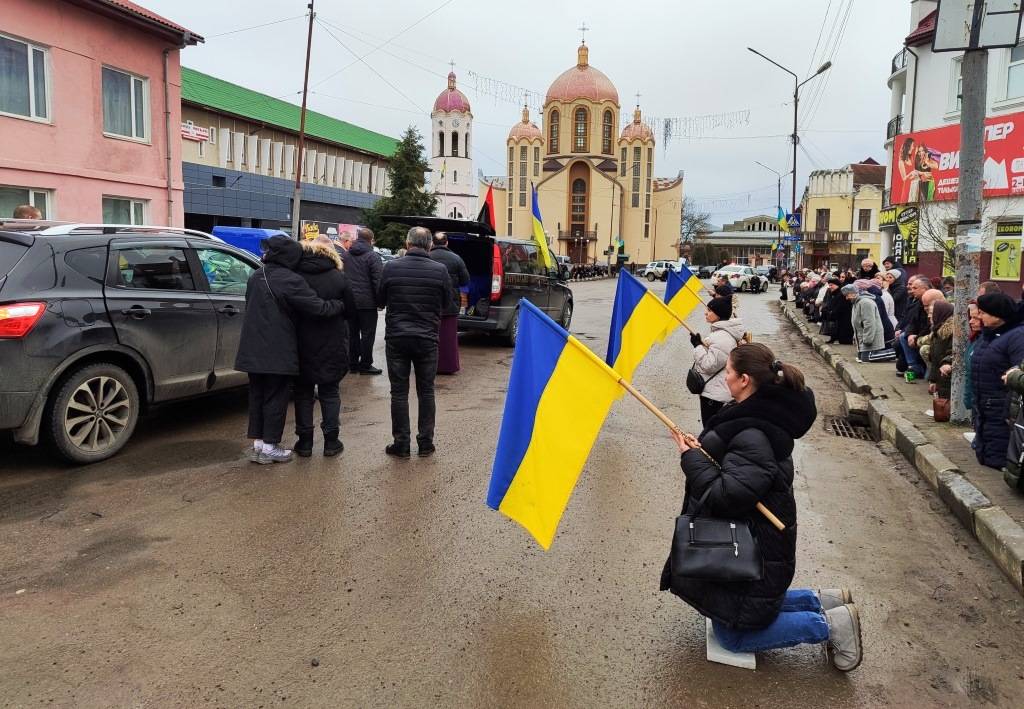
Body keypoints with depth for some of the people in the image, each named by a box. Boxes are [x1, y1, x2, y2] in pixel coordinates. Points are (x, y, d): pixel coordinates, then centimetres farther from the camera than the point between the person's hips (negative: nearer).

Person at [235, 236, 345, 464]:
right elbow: (318, 308, -18)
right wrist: (340, 304, -1)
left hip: (253, 349, 7)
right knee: (276, 398, 2)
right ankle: (270, 447, 8)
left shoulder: (256, 277, 9)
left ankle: (257, 442, 20)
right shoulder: (290, 281, -17)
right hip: (278, 352, -7)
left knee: (257, 395, 15)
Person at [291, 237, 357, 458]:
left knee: (303, 392, 11)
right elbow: (350, 309, -1)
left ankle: (304, 442, 14)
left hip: (303, 344, 0)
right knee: (330, 392, 12)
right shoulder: (339, 278, -7)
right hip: (332, 347, 0)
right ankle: (331, 441, 12)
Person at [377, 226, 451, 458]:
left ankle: (401, 444, 9)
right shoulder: (440, 270, -6)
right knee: (426, 391, 12)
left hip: (396, 338, 0)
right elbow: (446, 304, 6)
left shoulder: (391, 267, -6)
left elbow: (380, 301, 6)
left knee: (399, 392, 7)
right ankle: (426, 442, 15)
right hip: (427, 339, 1)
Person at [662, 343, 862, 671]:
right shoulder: (763, 416, 2)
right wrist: (702, 450, -5)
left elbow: (726, 495, -33)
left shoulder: (752, 437, -29)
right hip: (755, 543, 10)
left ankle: (831, 624, 7)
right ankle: (824, 603, 23)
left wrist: (692, 457, -22)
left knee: (732, 635, 6)